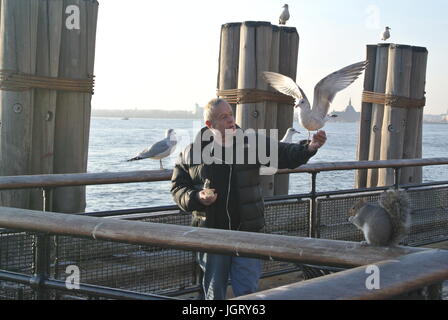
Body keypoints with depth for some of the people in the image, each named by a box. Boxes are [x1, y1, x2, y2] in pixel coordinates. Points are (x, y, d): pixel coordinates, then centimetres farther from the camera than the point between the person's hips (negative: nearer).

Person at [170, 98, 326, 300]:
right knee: (213, 293, 14)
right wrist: (196, 197, -13)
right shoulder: (192, 153, 0)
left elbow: (285, 155, -9)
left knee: (248, 292, 1)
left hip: (247, 232, 0)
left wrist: (309, 147, -28)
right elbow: (177, 188, 7)